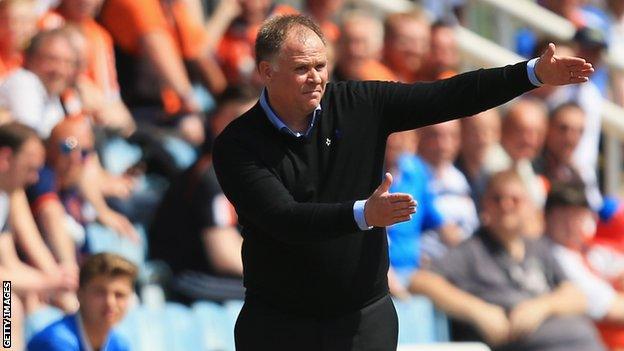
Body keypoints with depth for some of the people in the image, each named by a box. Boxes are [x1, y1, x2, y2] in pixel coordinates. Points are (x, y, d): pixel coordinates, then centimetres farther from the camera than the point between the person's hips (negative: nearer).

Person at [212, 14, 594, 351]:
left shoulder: (360, 105, -1)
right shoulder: (238, 144, -12)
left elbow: (447, 98, -1)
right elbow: (283, 218, -24)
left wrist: (534, 73, -9)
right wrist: (362, 214, -39)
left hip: (365, 320, 2)